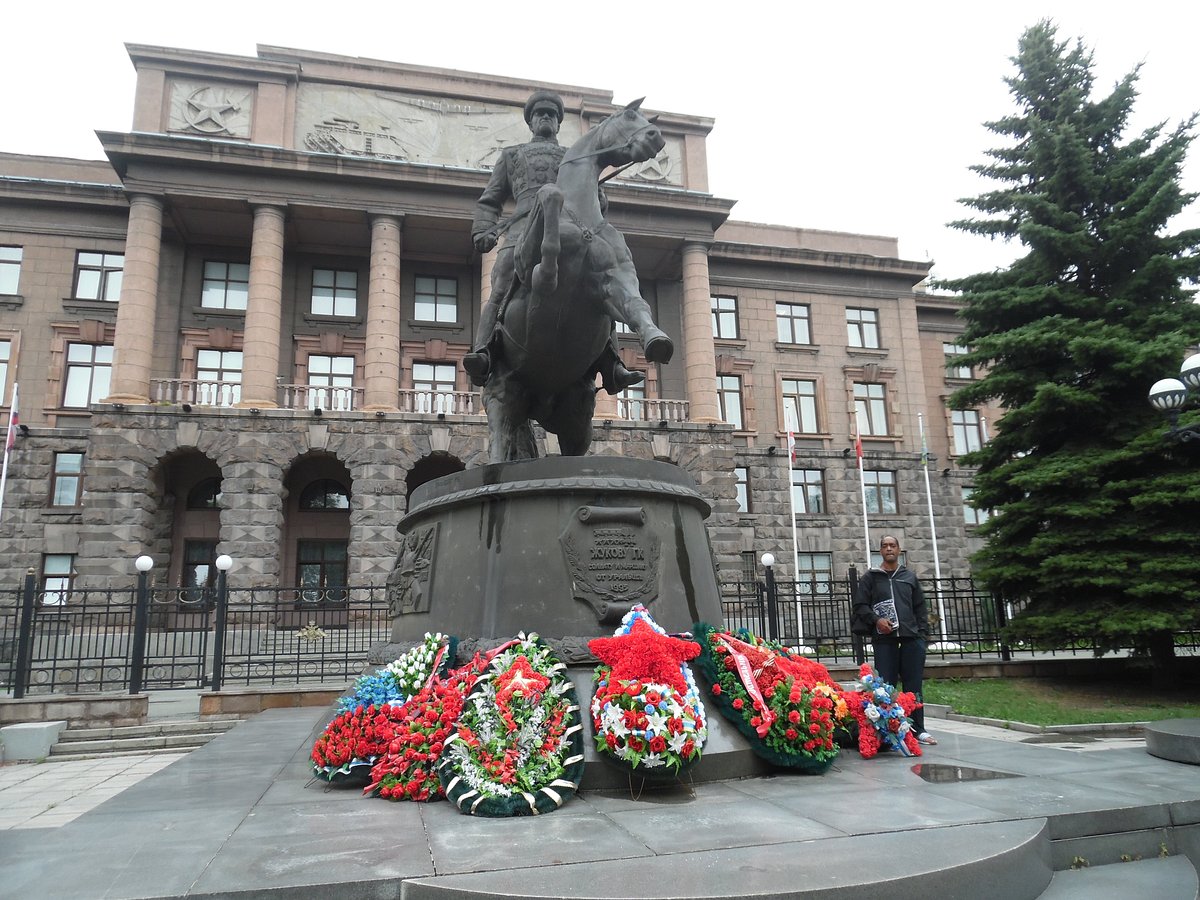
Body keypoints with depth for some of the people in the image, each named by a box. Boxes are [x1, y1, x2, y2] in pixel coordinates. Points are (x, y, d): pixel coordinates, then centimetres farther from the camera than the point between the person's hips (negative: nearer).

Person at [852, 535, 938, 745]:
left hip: (911, 638, 2)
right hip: (884, 639, -2)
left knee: (914, 686, 4)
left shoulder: (909, 577, 15)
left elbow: (920, 608, 14)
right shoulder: (870, 577, 8)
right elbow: (860, 606, 4)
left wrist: (922, 635, 4)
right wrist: (876, 620, -12)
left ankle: (918, 730, 12)